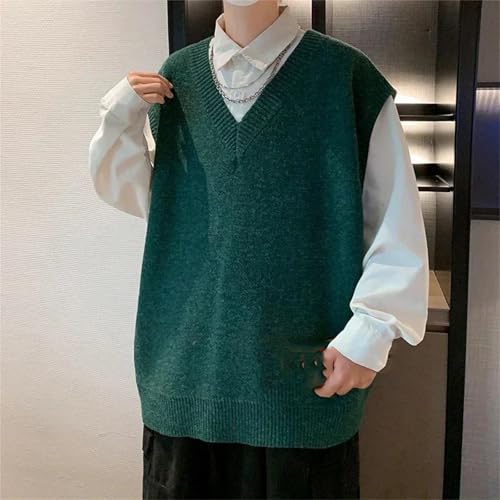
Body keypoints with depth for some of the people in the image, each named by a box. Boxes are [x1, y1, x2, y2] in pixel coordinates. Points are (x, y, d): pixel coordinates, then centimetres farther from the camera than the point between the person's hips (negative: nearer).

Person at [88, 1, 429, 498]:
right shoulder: (176, 78, 5)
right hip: (191, 352, 4)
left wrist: (371, 332, -12)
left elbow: (397, 223, -6)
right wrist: (122, 119, -4)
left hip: (304, 356, -3)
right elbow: (136, 194, 12)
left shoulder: (347, 76, -7)